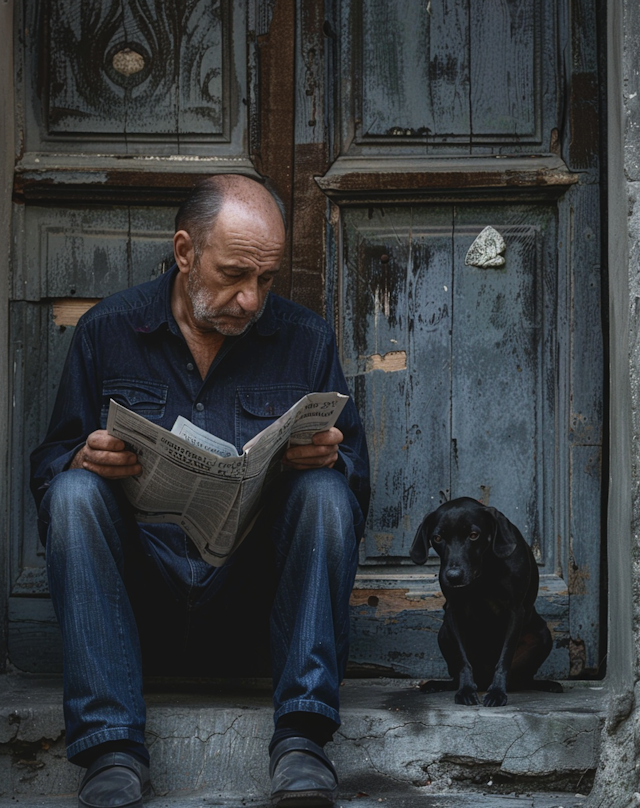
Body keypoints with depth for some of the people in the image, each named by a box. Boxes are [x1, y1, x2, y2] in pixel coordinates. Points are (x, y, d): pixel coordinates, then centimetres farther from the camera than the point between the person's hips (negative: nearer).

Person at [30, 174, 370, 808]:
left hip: (251, 605, 0)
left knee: (324, 491, -24)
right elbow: (46, 471, 6)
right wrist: (84, 462, -18)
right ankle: (111, 750, -33)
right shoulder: (106, 332, 6)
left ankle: (301, 739, -31)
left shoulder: (305, 339, 8)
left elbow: (354, 479, 8)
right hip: (139, 599, 0)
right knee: (75, 492, -26)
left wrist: (330, 460, -16)